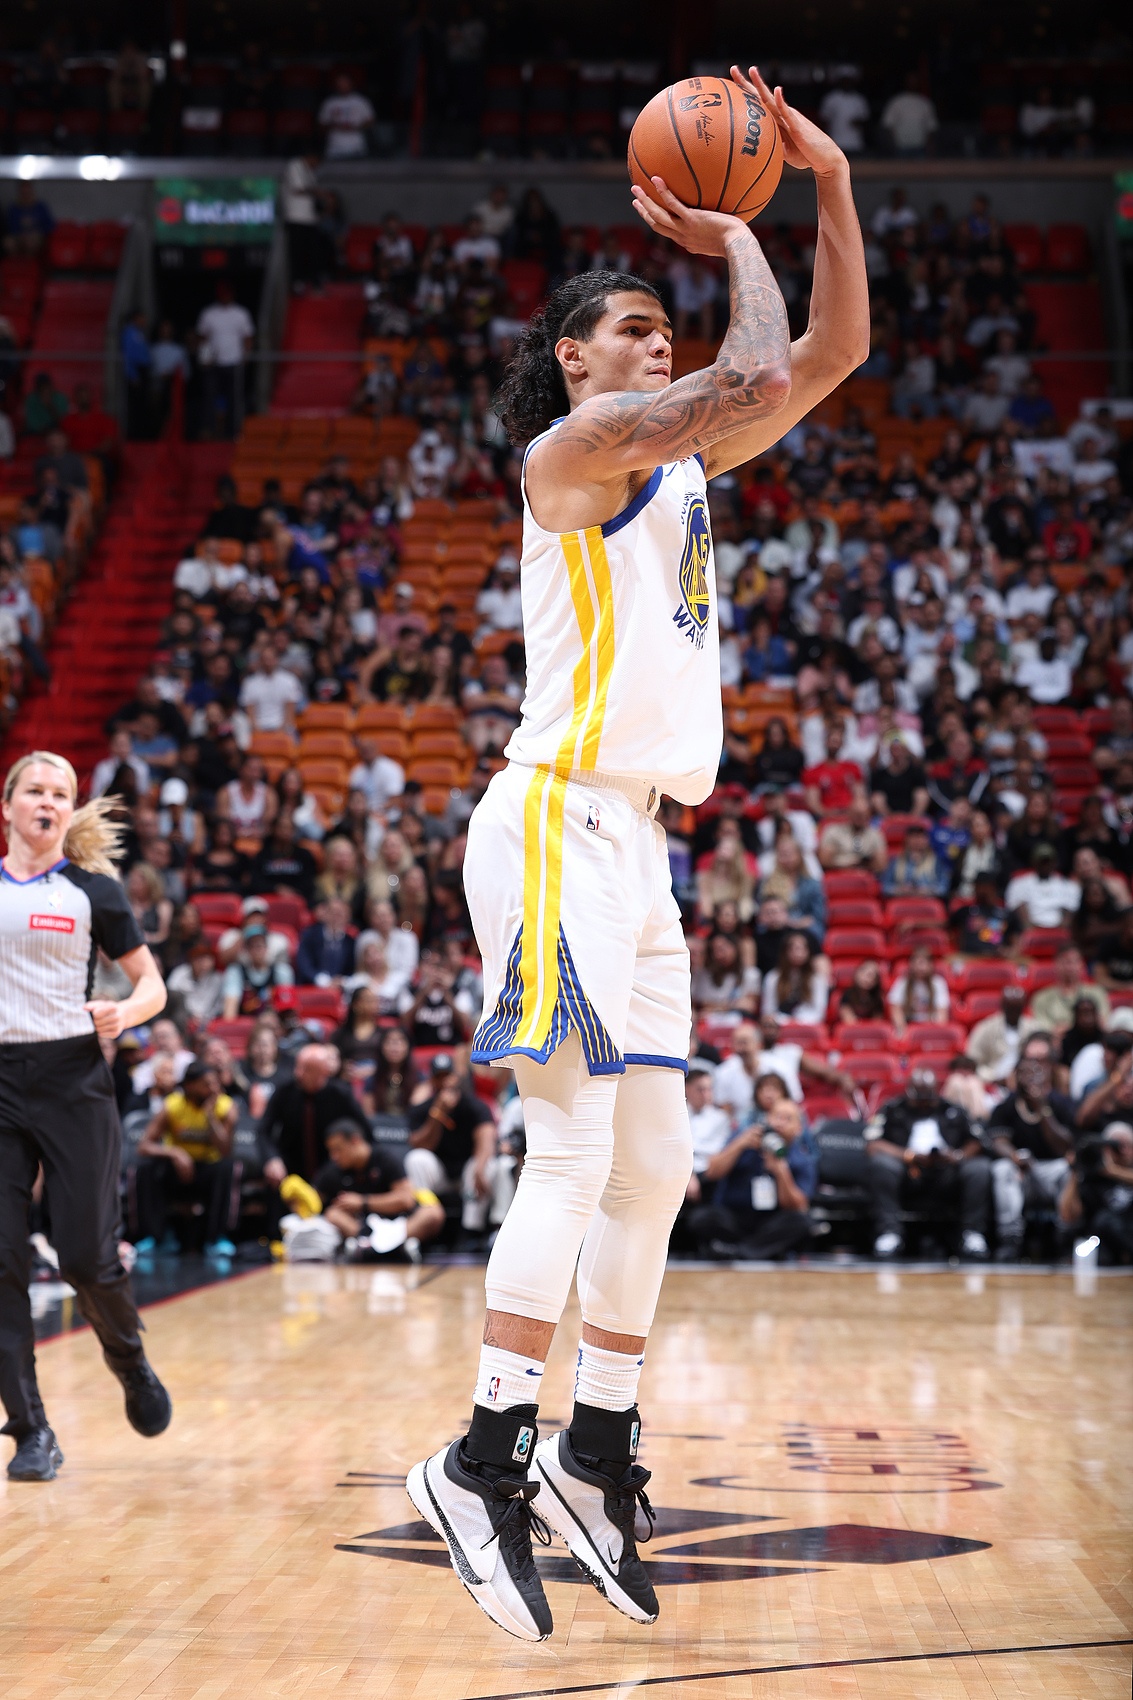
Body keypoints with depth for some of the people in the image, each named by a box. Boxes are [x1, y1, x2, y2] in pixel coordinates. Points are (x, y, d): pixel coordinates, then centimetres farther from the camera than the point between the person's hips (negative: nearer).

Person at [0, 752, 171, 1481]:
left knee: (87, 1258, -3)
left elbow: (152, 983, 5)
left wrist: (124, 1013, -15)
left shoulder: (92, 890, 2)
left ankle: (131, 1361, 29)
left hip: (74, 1081, -2)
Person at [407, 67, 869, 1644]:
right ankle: (486, 1460, -14)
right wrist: (734, 242, -4)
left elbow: (832, 355, 18)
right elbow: (759, 381, -20)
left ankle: (596, 1451, 15)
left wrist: (830, 186, 9)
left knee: (654, 1160, 9)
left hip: (634, 842, 10)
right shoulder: (579, 444, -6)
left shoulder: (676, 461, 19)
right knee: (577, 1149, -15)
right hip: (558, 822, -9)